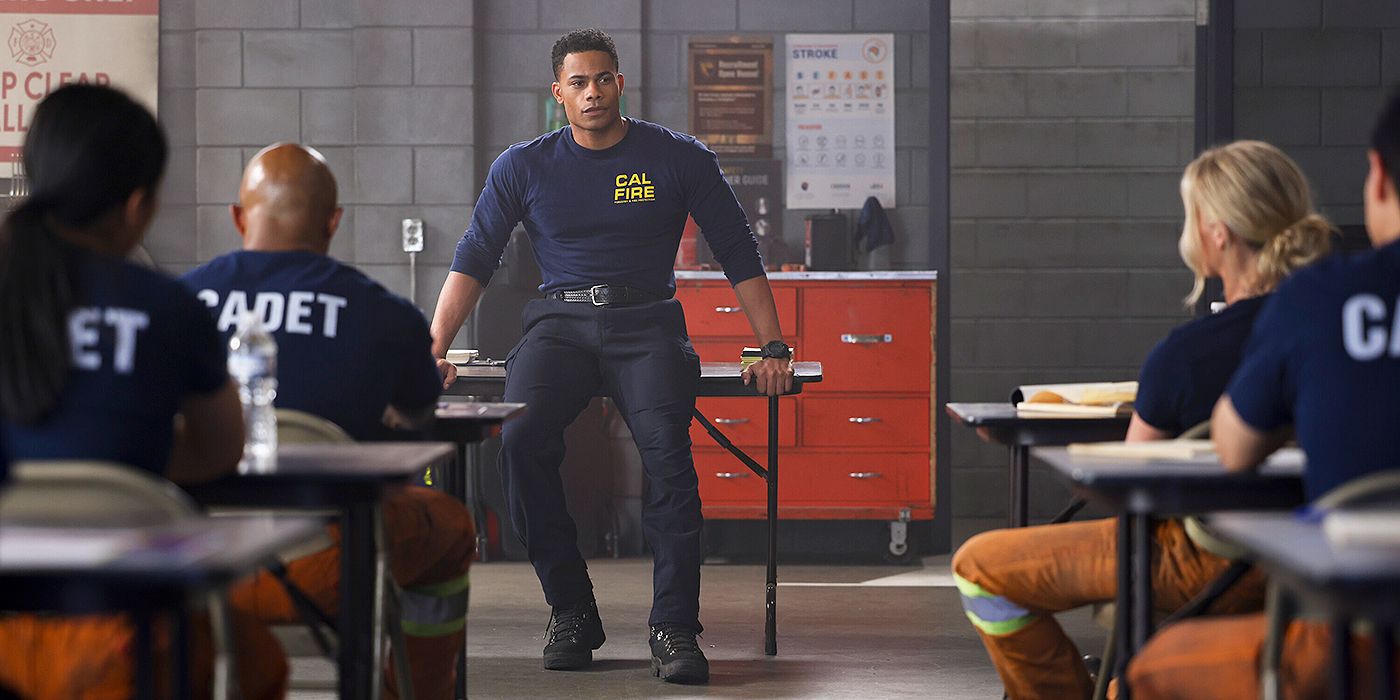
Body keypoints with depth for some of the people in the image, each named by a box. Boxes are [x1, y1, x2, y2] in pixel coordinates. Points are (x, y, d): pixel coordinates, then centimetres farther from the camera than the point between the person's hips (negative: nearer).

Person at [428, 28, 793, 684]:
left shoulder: (678, 158, 5)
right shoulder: (523, 167, 9)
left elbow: (738, 254, 9)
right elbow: (474, 259, 9)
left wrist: (773, 349, 4)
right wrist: (433, 350, -3)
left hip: (645, 324, -1)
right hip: (559, 325, 1)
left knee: (666, 445, -31)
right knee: (520, 439, -29)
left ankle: (675, 629, -27)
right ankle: (571, 613, -16)